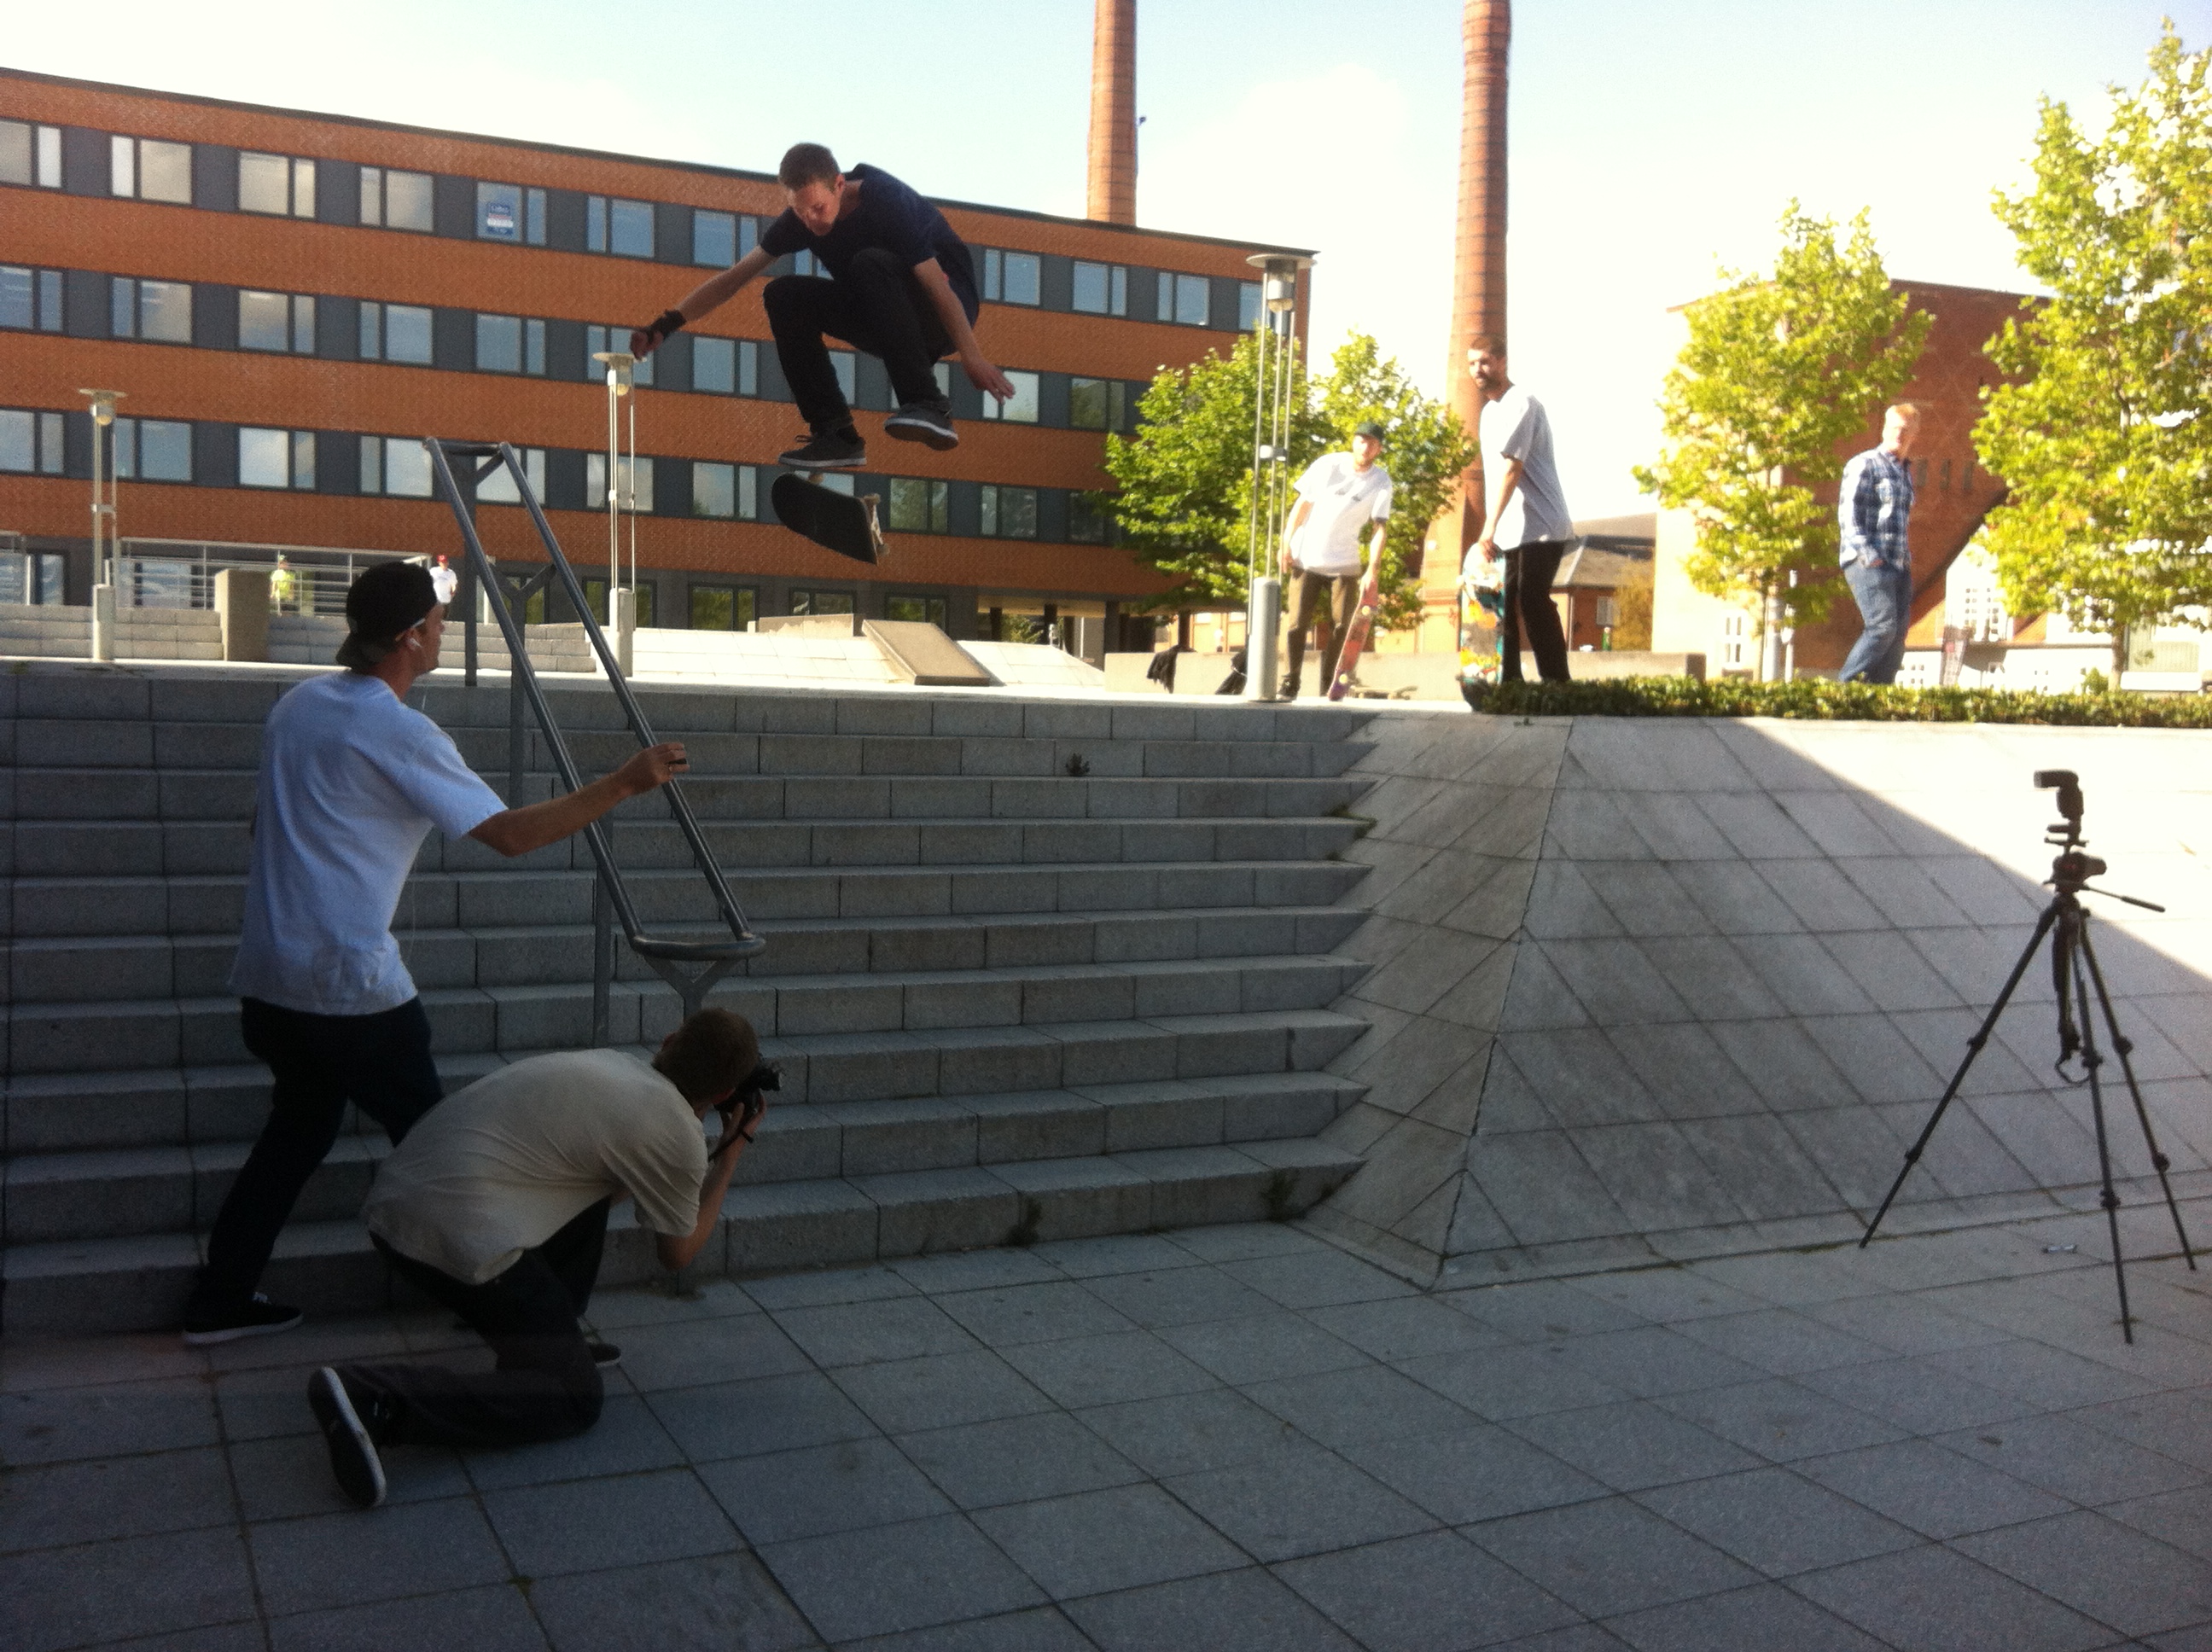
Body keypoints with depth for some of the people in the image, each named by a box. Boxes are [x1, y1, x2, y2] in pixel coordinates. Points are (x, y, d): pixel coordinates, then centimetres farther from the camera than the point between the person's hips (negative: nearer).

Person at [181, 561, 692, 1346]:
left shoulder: (301, 701, 9)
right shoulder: (399, 733, -16)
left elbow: (263, 820, 20)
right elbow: (510, 833, -20)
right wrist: (623, 784, -17)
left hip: (271, 977, 8)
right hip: (350, 985, -8)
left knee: (299, 1126, 20)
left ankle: (220, 1301, 24)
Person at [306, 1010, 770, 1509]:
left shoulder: (606, 1061, 19)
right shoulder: (679, 1135, -4)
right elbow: (677, 1253, 13)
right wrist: (731, 1151, 19)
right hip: (459, 1236, -9)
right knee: (575, 1399, -1)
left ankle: (552, 1332, 25)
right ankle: (375, 1399, -17)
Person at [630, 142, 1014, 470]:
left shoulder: (887, 203, -24)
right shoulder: (799, 219, -7)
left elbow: (936, 283, -26)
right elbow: (734, 278, -3)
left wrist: (971, 354, -34)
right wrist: (667, 324, -12)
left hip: (938, 317, -6)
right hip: (878, 320, 6)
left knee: (871, 263, -34)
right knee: (783, 296, -13)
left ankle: (928, 406, -38)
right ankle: (837, 436, -16)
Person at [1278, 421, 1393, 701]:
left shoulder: (1381, 481, -5)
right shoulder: (1327, 465, -4)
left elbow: (1380, 527, -13)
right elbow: (1303, 503, 2)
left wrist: (1372, 568, -25)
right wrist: (1286, 544, -2)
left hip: (1344, 563, 1)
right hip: (1306, 558, -1)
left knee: (1342, 625, -1)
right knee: (1297, 623, -5)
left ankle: (1329, 687, 9)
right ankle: (1290, 683, 2)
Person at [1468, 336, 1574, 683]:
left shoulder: (1520, 404, -13)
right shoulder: (1489, 410, 17)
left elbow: (1511, 470, -22)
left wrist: (1488, 531, -26)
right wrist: (1490, 532, 13)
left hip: (1541, 528, -9)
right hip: (1510, 531, 9)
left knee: (1532, 601, -15)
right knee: (1503, 603, 6)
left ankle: (1557, 686, -13)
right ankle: (1508, 684, 10)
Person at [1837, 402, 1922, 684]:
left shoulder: (1905, 472, 22)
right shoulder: (1864, 464, -1)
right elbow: (1847, 514, -9)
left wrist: (1907, 556, 14)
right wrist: (1868, 555, -16)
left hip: (1899, 565, 8)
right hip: (1868, 563, -8)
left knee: (1898, 633, 1)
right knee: (1883, 626, -19)